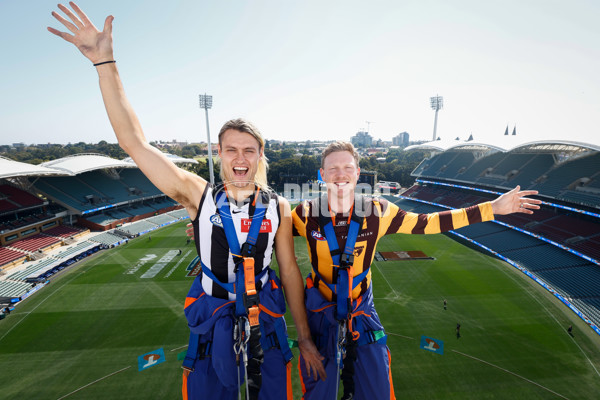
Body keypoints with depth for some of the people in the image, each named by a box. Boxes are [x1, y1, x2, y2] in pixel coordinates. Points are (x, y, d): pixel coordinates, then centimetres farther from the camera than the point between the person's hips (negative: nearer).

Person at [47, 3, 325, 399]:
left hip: (266, 322, 1)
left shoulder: (278, 208, -11)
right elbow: (134, 142, -13)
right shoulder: (199, 196, -12)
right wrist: (105, 62, -17)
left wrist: (305, 339, 4)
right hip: (212, 323, 0)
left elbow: (290, 272, -4)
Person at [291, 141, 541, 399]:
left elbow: (427, 223, -5)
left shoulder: (377, 211, -14)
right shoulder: (306, 214, -16)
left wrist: (492, 208, -5)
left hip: (362, 311, 1)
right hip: (321, 314, -1)